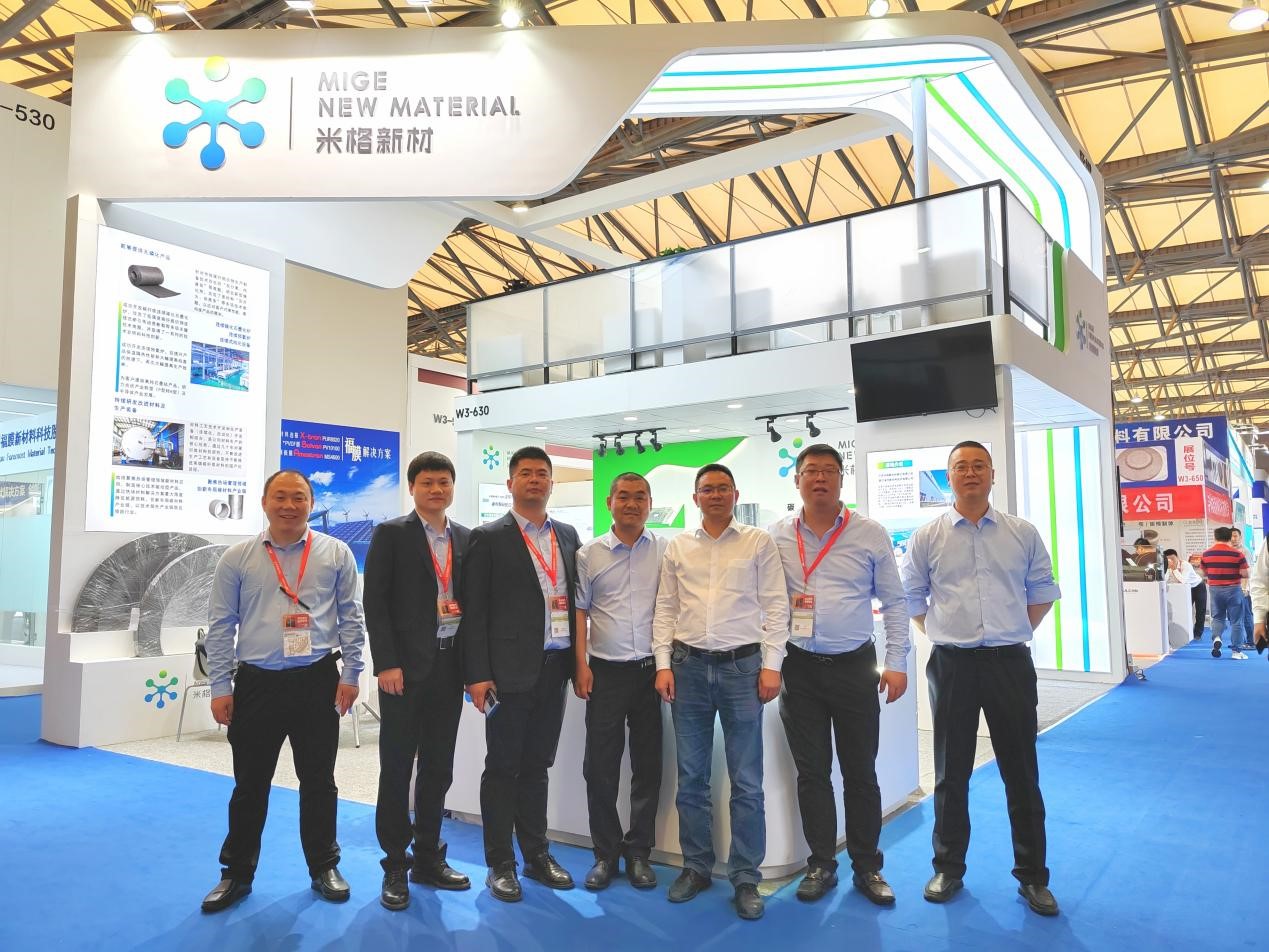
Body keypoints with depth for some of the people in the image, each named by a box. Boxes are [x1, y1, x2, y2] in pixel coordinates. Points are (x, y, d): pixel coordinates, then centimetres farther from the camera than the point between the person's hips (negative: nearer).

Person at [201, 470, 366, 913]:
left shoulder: (335, 554, 1)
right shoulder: (237, 558, 2)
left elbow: (351, 618, 3)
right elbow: (221, 625, 3)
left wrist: (350, 674, -2)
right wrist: (220, 686, 0)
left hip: (318, 681, 0)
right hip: (257, 683, 1)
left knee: (318, 781, 10)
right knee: (250, 784, 11)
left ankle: (323, 867, 26)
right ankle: (237, 873, 27)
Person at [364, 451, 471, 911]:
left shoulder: (466, 539, 10)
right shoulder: (390, 534, -4)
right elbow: (375, 603, -8)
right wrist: (387, 664, -14)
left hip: (450, 663, 5)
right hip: (405, 666, -4)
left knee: (438, 766, 12)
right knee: (397, 766, 5)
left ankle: (428, 858, 26)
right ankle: (395, 866, 17)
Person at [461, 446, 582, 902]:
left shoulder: (567, 535, 12)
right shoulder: (488, 538, -3)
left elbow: (575, 599, 13)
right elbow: (473, 610, -7)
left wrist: (578, 661, 8)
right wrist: (477, 674, -12)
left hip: (556, 668, 5)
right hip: (510, 670, -4)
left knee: (537, 765, 15)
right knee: (502, 767, 6)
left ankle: (537, 855, 27)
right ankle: (500, 864, 18)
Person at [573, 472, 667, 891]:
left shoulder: (666, 551, 3)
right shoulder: (589, 554, 4)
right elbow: (579, 611, 5)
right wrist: (580, 664, -2)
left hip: (653, 669, 0)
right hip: (605, 671, 0)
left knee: (648, 765, 8)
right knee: (600, 766, 4)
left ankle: (638, 850, 22)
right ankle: (605, 852, 19)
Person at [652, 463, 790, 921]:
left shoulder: (759, 542, 2)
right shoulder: (678, 546, 9)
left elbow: (775, 606, 0)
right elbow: (665, 609, 9)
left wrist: (771, 665, -7)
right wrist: (663, 664, 1)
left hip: (742, 665, -2)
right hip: (688, 665, 3)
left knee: (746, 782, 3)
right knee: (690, 777, 11)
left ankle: (746, 878, 15)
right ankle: (696, 866, 25)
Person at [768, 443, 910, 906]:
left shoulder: (870, 534, 0)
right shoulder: (777, 536, 4)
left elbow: (894, 602, 3)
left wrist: (897, 662, -2)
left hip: (854, 666, -1)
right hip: (800, 668, 1)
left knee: (860, 772, 7)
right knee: (812, 771, 9)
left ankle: (867, 867, 23)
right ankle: (821, 864, 23)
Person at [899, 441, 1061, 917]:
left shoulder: (1022, 533, 4)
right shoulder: (928, 537, 2)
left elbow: (1042, 591, 13)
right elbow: (912, 598, 10)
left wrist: (1015, 633, 7)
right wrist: (942, 635, 5)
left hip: (1010, 662, 0)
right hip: (952, 664, 0)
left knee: (1021, 772, 7)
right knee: (951, 772, 9)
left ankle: (1032, 876, 22)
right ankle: (948, 868, 24)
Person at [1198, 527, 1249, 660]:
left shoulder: (1206, 554, -1)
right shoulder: (1237, 554, -10)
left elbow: (1204, 573, 7)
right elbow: (1245, 574, -10)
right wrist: (1235, 572, 9)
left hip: (1215, 589, 2)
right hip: (1233, 589, -2)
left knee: (1217, 617, 17)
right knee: (1235, 620, 6)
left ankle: (1216, 638, -8)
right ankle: (1235, 650, 7)